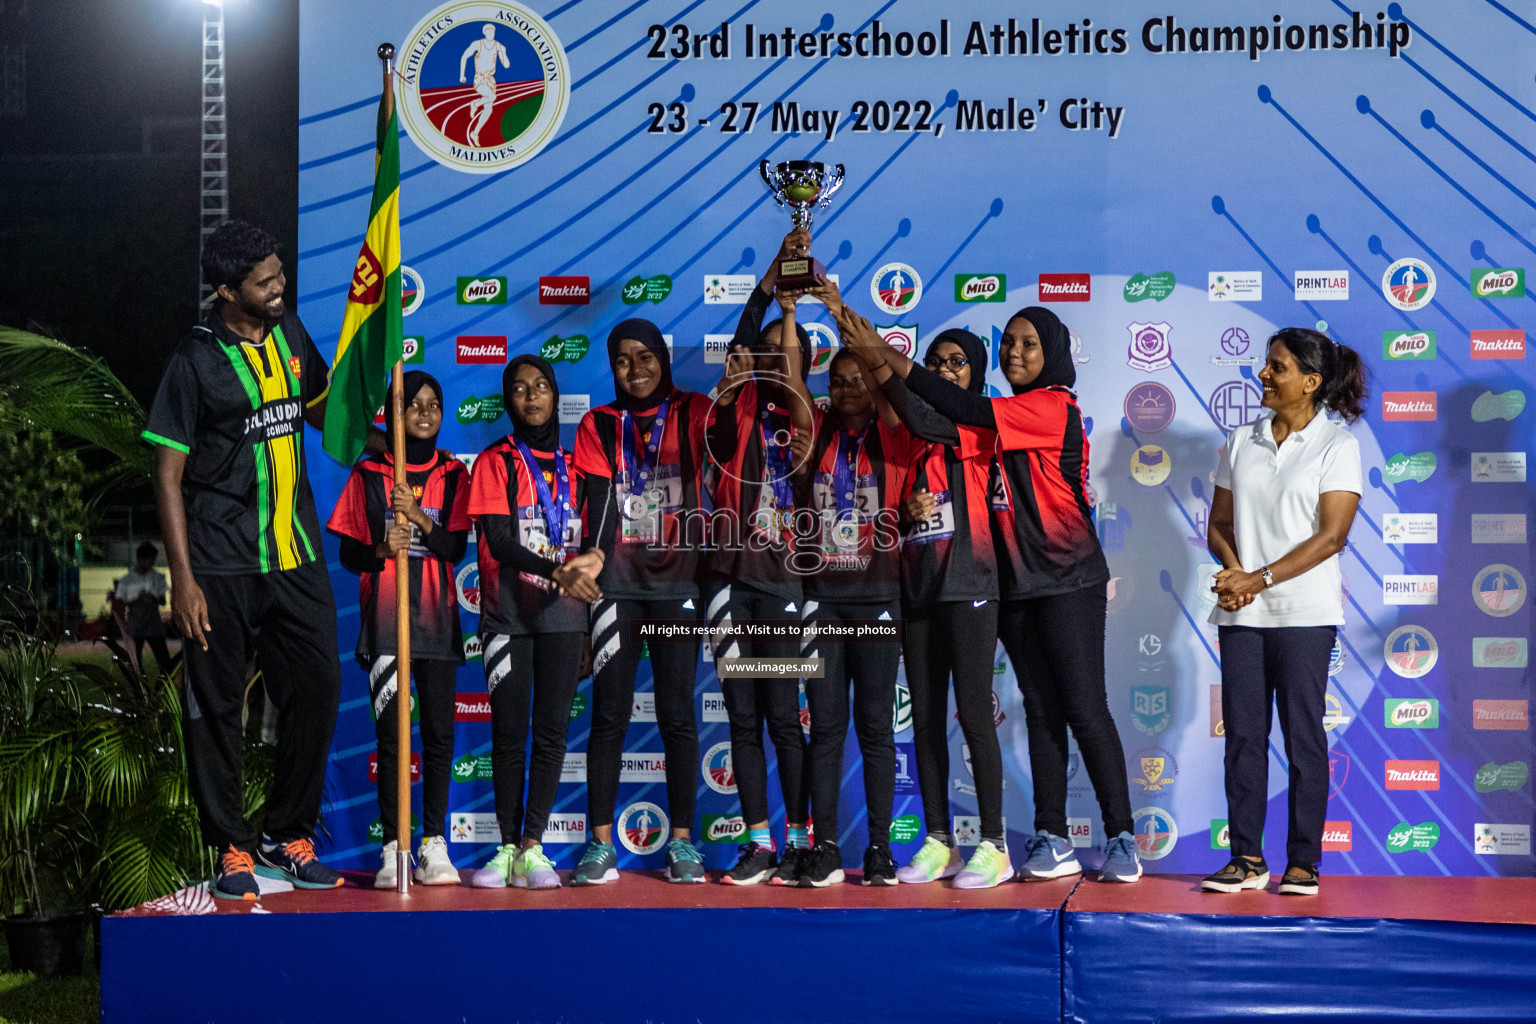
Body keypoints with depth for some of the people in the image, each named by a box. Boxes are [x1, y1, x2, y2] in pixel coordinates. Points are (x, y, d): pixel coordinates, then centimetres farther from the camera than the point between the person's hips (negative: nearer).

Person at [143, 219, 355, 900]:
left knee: (317, 689, 4)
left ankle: (287, 834, 19)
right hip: (222, 567, -5)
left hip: (297, 556, 5)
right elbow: (168, 475, -7)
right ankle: (232, 847, 16)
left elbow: (321, 409, 26)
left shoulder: (289, 334, 9)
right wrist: (182, 578, -12)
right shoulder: (195, 361, -8)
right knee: (216, 705, 3)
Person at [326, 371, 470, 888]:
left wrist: (419, 517, -17)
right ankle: (393, 847, 2)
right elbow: (348, 554, 5)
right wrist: (381, 550, -16)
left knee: (439, 733, -1)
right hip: (383, 617, -1)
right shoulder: (367, 474, 6)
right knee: (389, 734, -2)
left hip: (436, 616, 1)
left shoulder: (453, 473, 9)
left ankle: (434, 845, 5)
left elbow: (456, 548, -1)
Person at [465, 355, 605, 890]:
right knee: (509, 731, 0)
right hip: (508, 613, -2)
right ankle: (507, 849, 6)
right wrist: (556, 570, -24)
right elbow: (498, 540, -10)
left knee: (552, 729, -2)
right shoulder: (496, 461, 4)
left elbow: (588, 540, 15)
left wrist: (591, 559, -8)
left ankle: (533, 848, 1)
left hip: (562, 612, 2)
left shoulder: (573, 466, 14)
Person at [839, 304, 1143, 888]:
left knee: (1085, 708, -6)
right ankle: (1052, 842, 10)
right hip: (1016, 582, 7)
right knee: (1040, 709, 7)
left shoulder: (1053, 408, -11)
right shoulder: (1007, 418, 13)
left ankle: (1121, 838, 0)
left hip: (1068, 581, -7)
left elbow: (965, 412, -20)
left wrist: (887, 357, -20)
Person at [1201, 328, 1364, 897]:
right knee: (1243, 733, 3)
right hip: (1241, 614, 4)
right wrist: (1234, 573, -9)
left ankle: (1303, 862, 6)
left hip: (1304, 612, -4)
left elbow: (1331, 535, -10)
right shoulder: (1241, 442, 12)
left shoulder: (1336, 444, -2)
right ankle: (1247, 857, 9)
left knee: (1303, 735, -1)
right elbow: (1219, 524, 12)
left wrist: (1260, 579, -15)